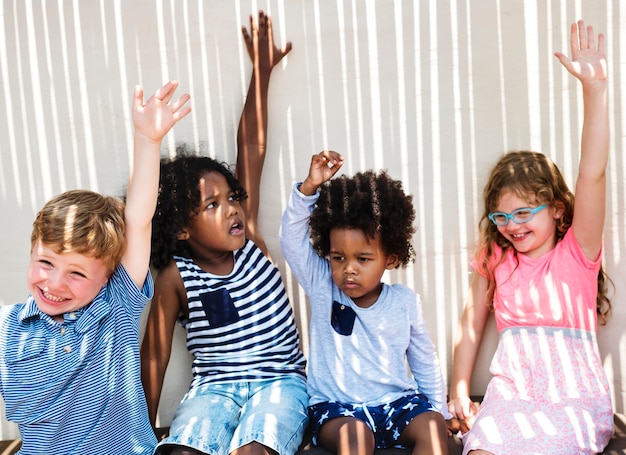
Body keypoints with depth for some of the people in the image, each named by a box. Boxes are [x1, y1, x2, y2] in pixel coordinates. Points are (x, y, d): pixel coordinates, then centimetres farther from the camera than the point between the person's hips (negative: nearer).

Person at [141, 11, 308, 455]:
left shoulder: (249, 241, -1)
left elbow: (252, 149, 2)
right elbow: (154, 355, 3)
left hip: (281, 380, 1)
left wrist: (262, 70, 10)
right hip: (213, 385, 0)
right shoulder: (176, 276, -5)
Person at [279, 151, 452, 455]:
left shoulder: (405, 302, 0)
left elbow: (425, 364, 11)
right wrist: (309, 188, -29)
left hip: (397, 401, 2)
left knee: (431, 427, -24)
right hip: (336, 406, -2)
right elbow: (293, 238, -16)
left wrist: (439, 413, 13)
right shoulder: (322, 288, -4)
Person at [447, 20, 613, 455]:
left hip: (576, 398, -2)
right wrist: (459, 392, 3)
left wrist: (594, 88, -21)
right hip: (510, 391, 2)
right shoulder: (495, 259, 9)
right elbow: (472, 324, 10)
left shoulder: (577, 251, 1)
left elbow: (592, 175, -12)